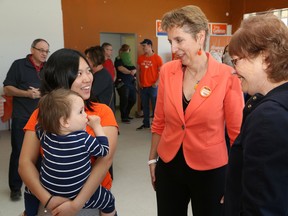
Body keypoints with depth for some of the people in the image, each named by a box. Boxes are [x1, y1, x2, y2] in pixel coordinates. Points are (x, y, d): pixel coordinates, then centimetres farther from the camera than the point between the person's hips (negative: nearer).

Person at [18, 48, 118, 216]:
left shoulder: (103, 112, -10)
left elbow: (106, 159, -20)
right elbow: (26, 163, -11)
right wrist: (48, 199, -24)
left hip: (93, 197, -1)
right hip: (55, 199, 1)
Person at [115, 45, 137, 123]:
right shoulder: (118, 60, -1)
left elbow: (134, 69, 8)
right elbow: (121, 68, -18)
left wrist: (134, 71, -15)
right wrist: (130, 72, -18)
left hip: (131, 82, 7)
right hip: (122, 83, -7)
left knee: (133, 100, 8)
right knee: (124, 100, -7)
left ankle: (127, 114, 29)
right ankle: (124, 117, 8)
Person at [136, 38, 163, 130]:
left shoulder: (157, 58, -6)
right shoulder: (140, 58, 7)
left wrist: (156, 83, -13)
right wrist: (139, 82, 5)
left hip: (153, 86, -5)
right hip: (143, 86, 5)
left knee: (155, 105, -1)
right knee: (145, 106, 12)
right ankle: (146, 124, 23)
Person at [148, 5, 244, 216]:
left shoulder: (227, 76, -15)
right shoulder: (167, 71, -4)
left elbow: (237, 132, -8)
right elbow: (159, 122, 6)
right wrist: (153, 159, 11)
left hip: (210, 170, -3)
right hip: (168, 166, 3)